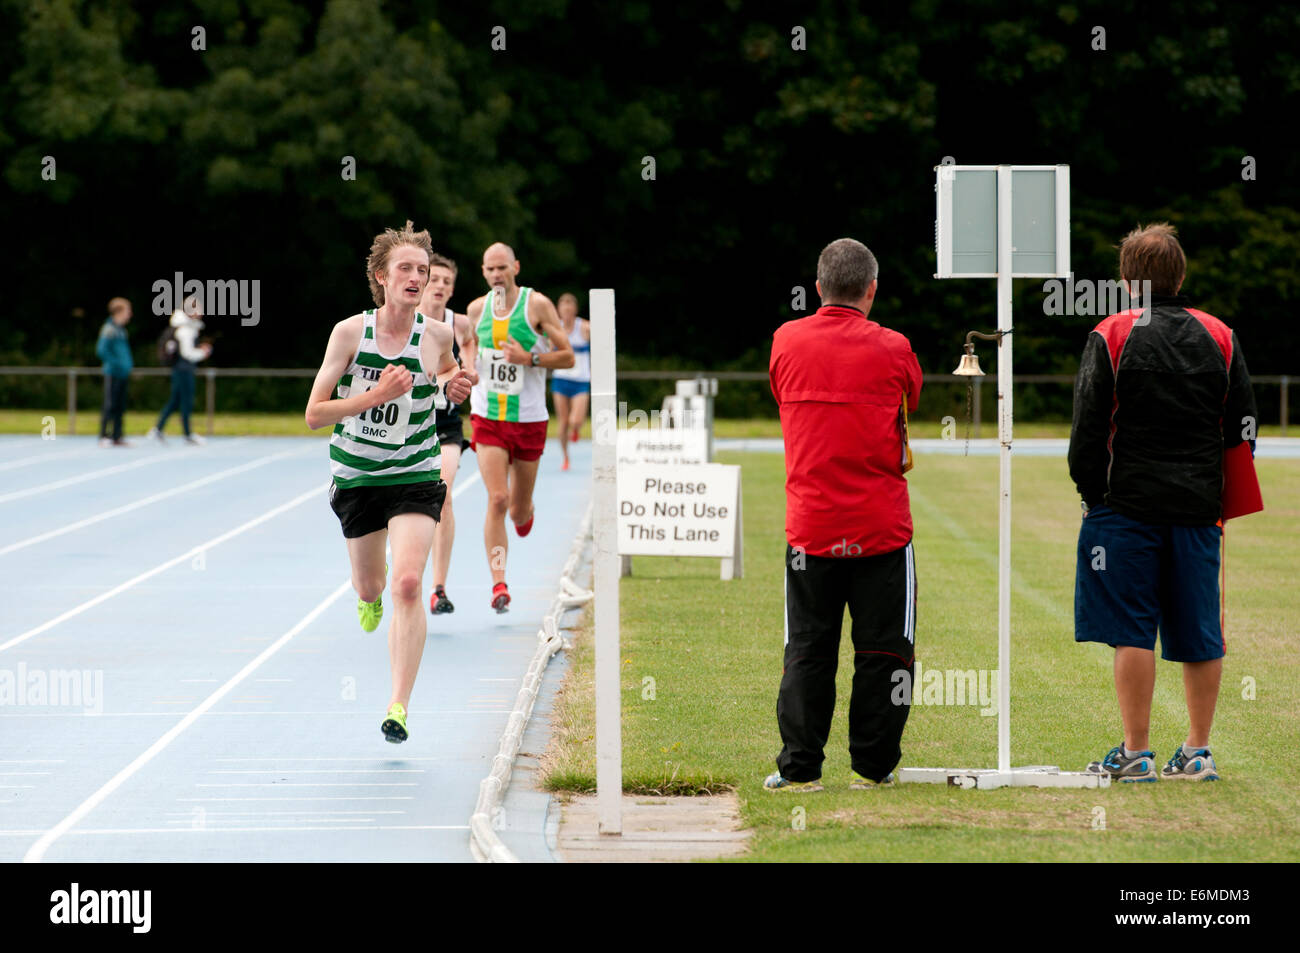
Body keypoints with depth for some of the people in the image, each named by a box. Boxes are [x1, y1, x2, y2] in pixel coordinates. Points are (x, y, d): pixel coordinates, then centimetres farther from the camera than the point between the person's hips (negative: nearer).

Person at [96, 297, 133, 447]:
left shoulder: (121, 329, 15)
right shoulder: (110, 329, -12)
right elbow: (101, 351, -19)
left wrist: (128, 365, 14)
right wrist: (117, 364, -18)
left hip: (122, 374, 9)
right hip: (113, 373, -9)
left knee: (120, 407, 9)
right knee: (110, 405, -8)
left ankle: (117, 437, 13)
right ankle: (103, 436, -4)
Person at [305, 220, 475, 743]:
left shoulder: (437, 334, -7)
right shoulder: (349, 332, -13)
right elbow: (314, 413, -14)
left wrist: (453, 386, -6)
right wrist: (378, 394, -26)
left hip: (416, 476, -1)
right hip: (357, 478, 1)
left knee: (407, 585, -18)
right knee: (369, 586, 17)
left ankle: (398, 706, -16)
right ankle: (370, 595, 58)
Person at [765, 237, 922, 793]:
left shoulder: (786, 342, 1)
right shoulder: (891, 350, -5)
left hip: (810, 526, 2)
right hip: (881, 526, -2)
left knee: (807, 649, 7)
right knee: (882, 649, 7)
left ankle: (799, 767, 6)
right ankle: (872, 767, 9)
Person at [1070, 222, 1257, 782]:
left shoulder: (1111, 338, -6)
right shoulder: (1220, 339, 6)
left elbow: (1088, 430, -6)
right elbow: (1242, 430, 9)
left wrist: (1091, 494, 7)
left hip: (1129, 505, -4)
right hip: (1198, 506, 4)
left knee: (1132, 631, -1)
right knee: (1199, 632, 9)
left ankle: (1136, 753, -1)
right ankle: (1197, 752, 13)